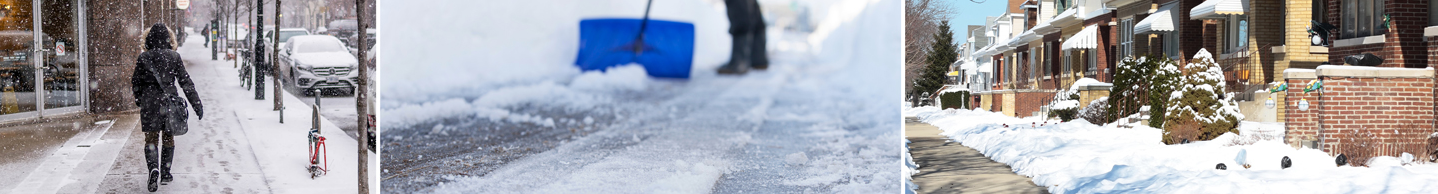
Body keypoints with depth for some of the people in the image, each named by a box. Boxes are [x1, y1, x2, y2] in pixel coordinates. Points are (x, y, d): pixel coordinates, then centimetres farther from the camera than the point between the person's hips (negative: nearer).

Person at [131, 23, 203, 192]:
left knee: (151, 140, 4)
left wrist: (139, 100, 24)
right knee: (168, 139, 14)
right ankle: (165, 174, 18)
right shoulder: (174, 57, -2)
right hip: (169, 102, 1)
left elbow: (136, 83, 5)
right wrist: (197, 105, 0)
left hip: (150, 104, -1)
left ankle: (153, 168, -20)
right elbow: (186, 82, -3)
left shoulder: (143, 57, -2)